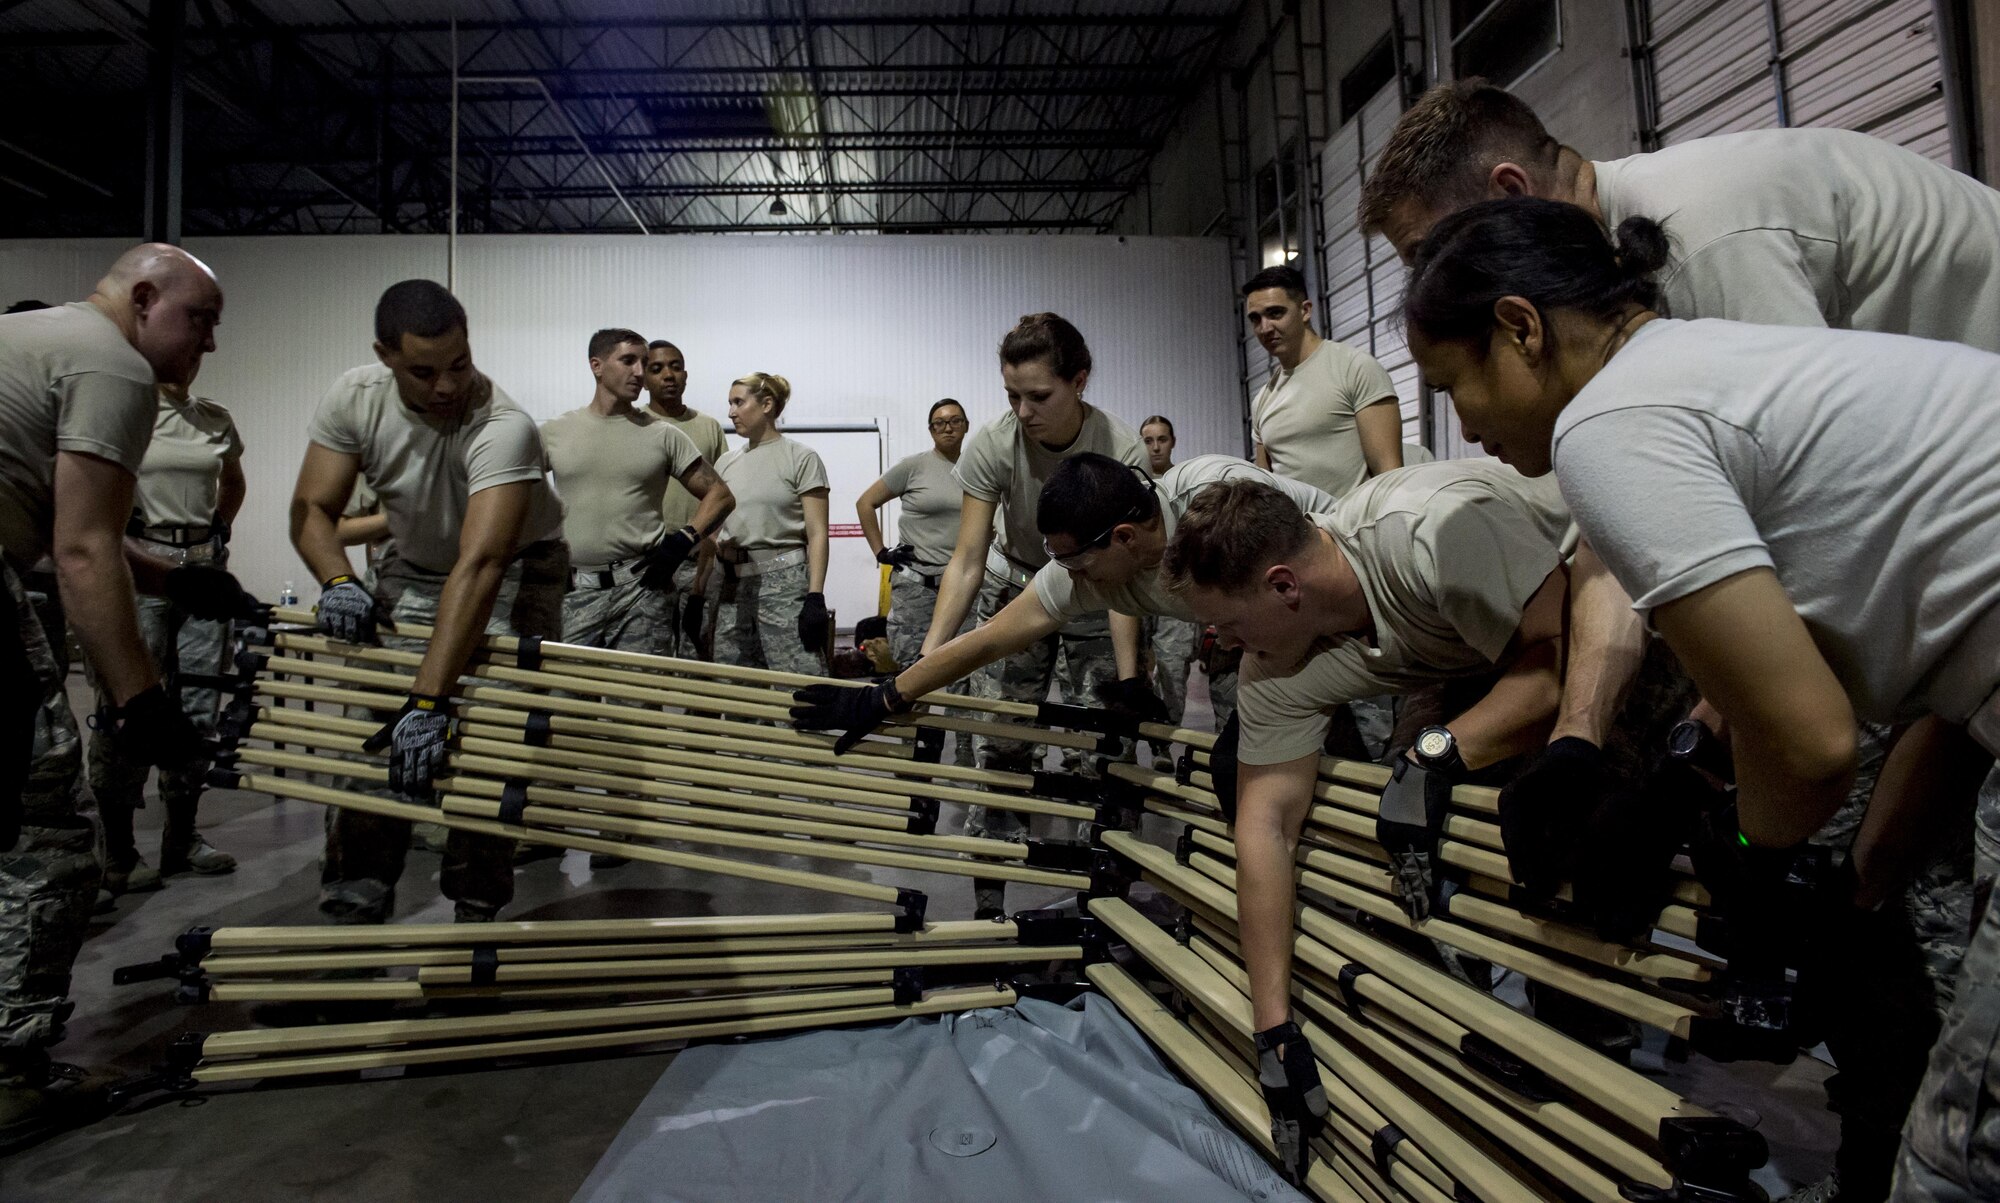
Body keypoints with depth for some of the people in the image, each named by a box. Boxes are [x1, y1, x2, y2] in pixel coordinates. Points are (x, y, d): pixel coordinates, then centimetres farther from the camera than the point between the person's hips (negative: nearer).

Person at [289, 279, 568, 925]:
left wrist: (429, 702, -50)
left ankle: (475, 911, 3)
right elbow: (311, 508, -10)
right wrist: (337, 581, -33)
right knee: (366, 727, -4)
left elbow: (481, 565, -44)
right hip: (415, 568, 5)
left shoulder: (503, 427, -35)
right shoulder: (353, 397, -16)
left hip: (514, 571, -4)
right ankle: (354, 908, 9)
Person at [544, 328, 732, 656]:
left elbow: (720, 496, 6)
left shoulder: (663, 435, 5)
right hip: (573, 589, 1)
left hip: (641, 587, -1)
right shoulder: (554, 432, 8)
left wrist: (683, 541, -6)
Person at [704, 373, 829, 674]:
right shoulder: (726, 463, 14)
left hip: (782, 581, -5)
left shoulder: (800, 457, -1)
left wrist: (815, 597, -13)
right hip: (729, 582, 5)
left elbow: (817, 534, -6)